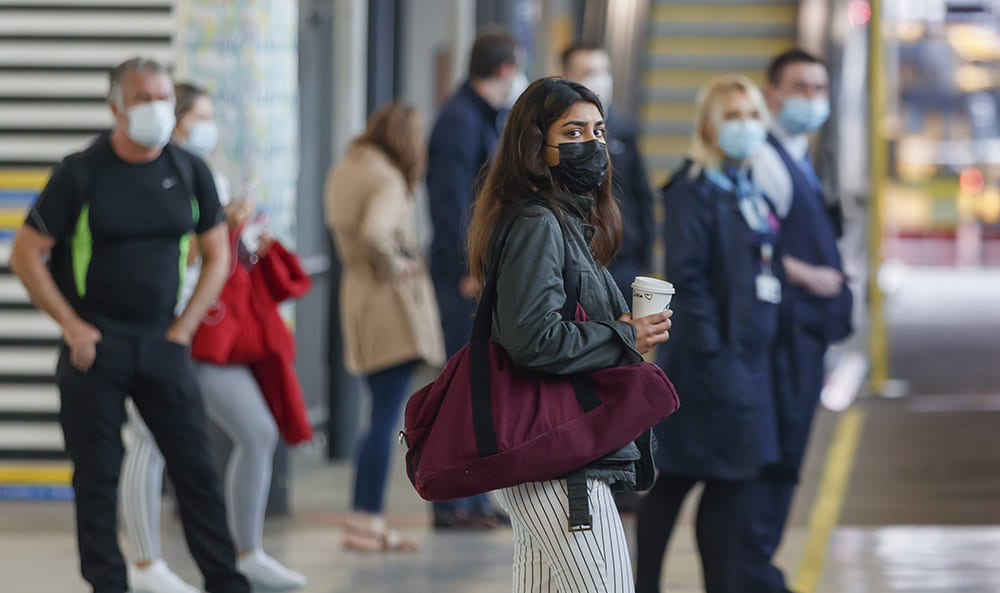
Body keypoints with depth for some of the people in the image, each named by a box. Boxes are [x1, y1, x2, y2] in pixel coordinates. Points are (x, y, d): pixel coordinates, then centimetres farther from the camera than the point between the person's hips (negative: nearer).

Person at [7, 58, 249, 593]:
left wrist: (185, 325, 4)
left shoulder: (189, 171, 4)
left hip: (161, 343, 3)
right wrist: (72, 326, -7)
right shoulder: (80, 173, -6)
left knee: (195, 466, 0)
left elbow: (217, 254, 14)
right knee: (98, 477, 1)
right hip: (94, 344, -3)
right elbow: (25, 254, -3)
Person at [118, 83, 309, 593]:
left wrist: (249, 244, 7)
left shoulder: (212, 180, 16)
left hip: (209, 331, 8)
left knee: (259, 433, 5)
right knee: (153, 442, -4)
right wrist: (221, 227, -19)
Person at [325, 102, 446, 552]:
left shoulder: (345, 171, 11)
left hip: (358, 293, 9)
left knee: (383, 415, 14)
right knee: (387, 417, -5)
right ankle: (366, 522, -5)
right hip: (391, 299, -9)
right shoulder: (387, 180, -17)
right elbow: (374, 233, -32)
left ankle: (367, 520, 14)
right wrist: (392, 265, -16)